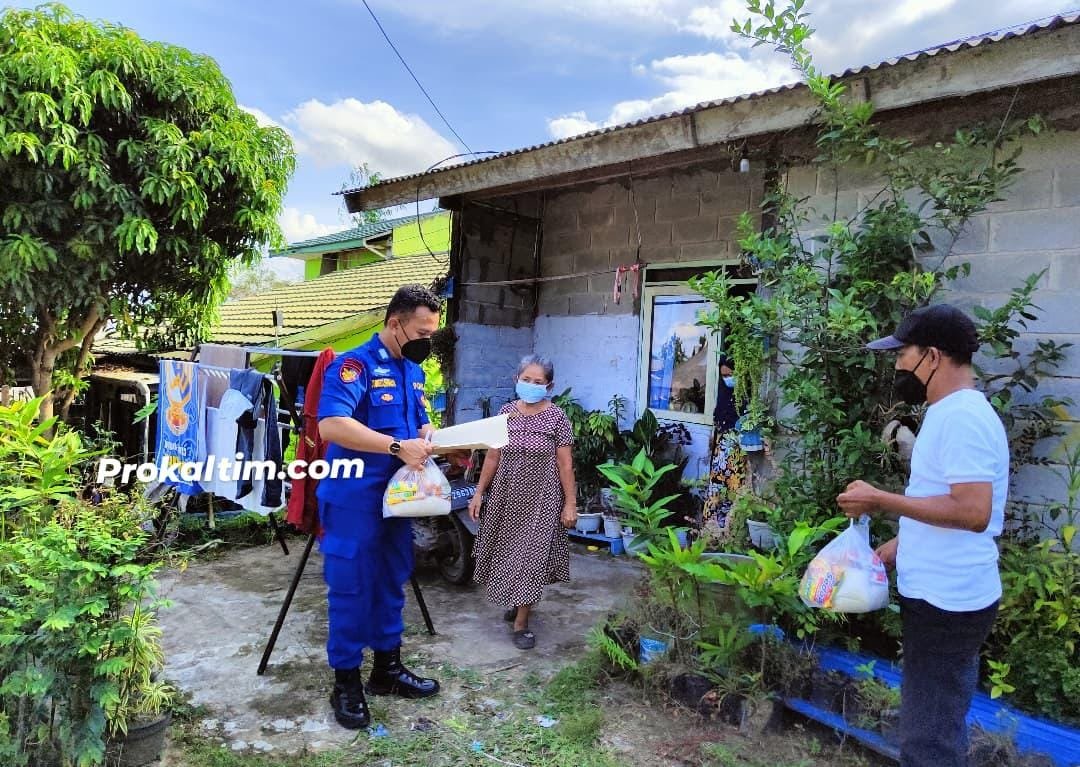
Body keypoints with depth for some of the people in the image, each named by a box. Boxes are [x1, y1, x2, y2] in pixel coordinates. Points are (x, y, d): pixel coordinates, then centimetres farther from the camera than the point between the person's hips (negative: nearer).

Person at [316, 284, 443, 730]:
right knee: (351, 588, 3)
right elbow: (331, 425, -30)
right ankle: (346, 681, 18)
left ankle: (387, 668, 32)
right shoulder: (354, 365, -16)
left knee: (392, 584, 17)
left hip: (397, 497, 8)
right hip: (354, 499, -8)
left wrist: (427, 440, -3)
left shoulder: (413, 371, 11)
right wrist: (398, 447, -30)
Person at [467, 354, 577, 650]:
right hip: (506, 494, 4)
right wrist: (479, 493, 4)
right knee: (507, 551, 13)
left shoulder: (556, 417, -9)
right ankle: (516, 601, 38)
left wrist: (570, 503, -8)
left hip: (540, 498, -4)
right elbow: (493, 456, 5)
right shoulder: (506, 412, 1)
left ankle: (521, 622, 10)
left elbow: (565, 463, -7)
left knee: (531, 555, -1)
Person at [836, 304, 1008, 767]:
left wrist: (881, 500, -22)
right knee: (938, 728, 22)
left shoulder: (962, 417, -20)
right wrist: (893, 550, 14)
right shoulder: (950, 413, 13)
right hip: (942, 595, 10)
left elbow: (972, 512, -28)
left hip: (947, 601, -10)